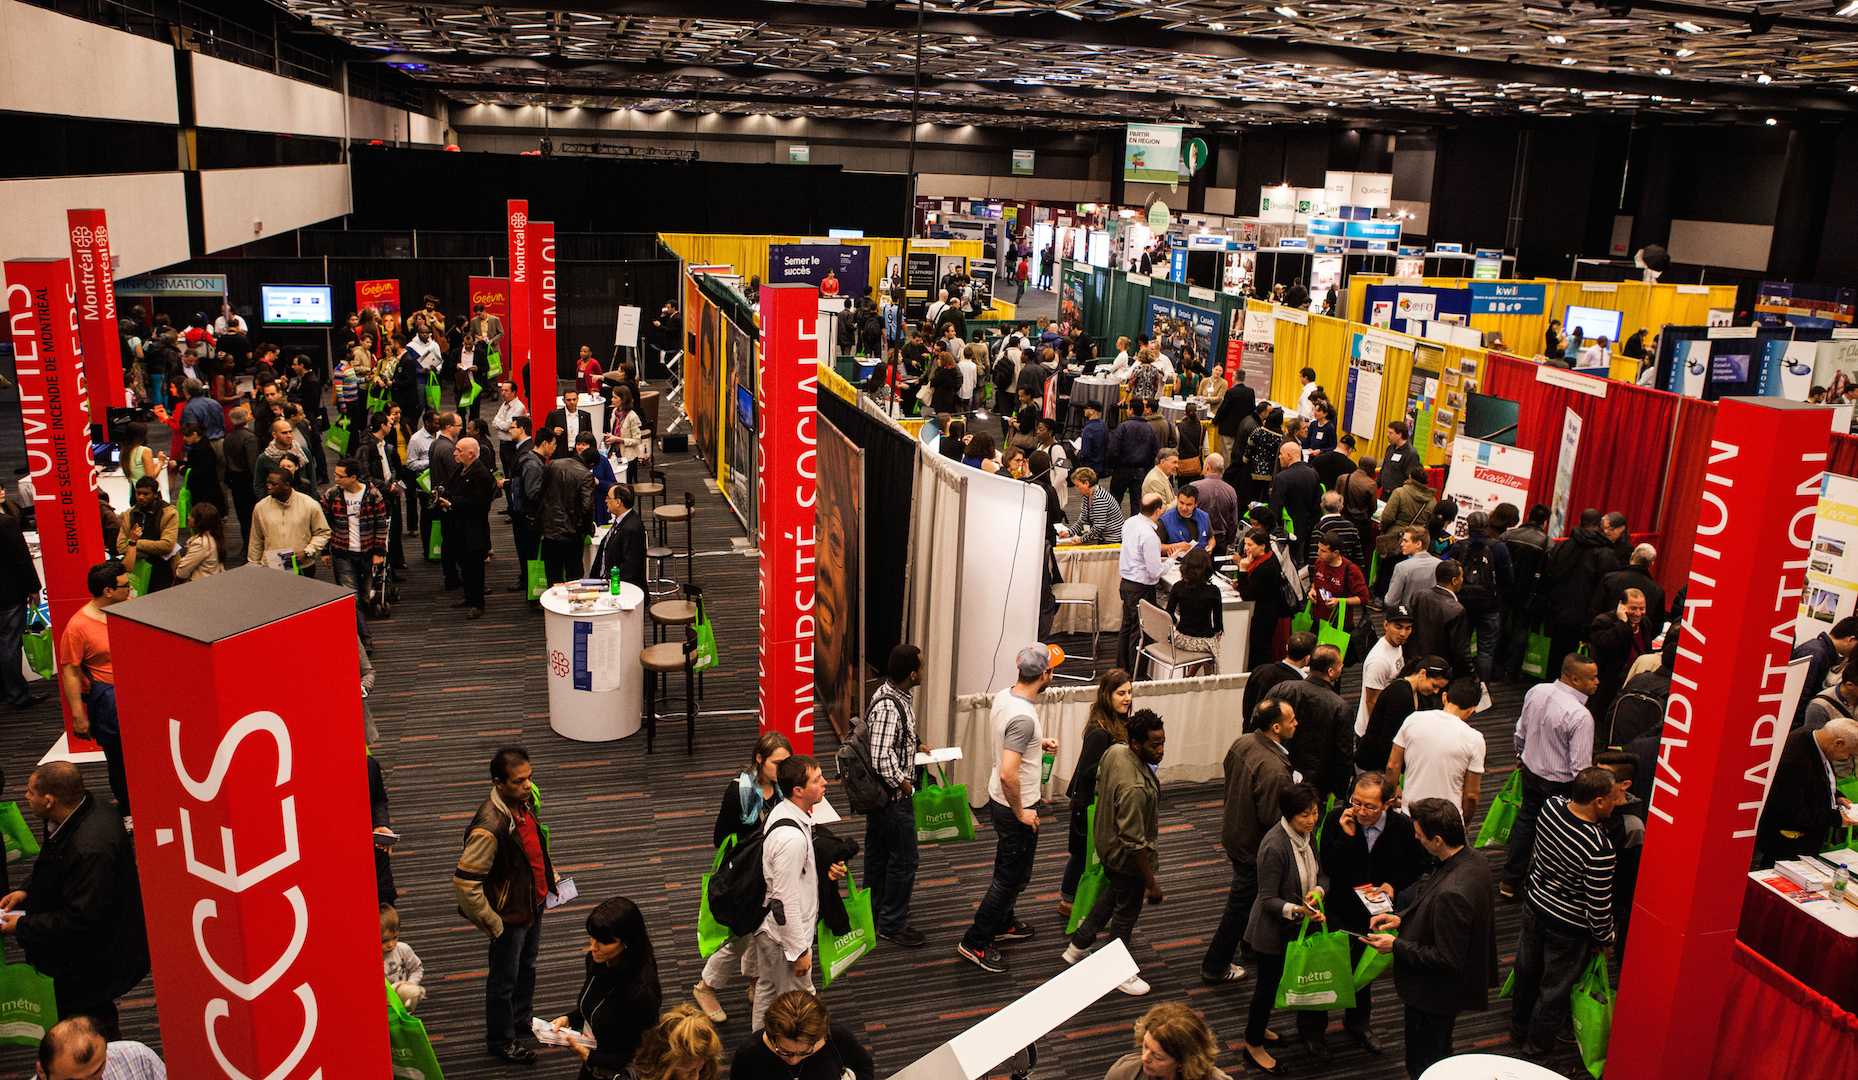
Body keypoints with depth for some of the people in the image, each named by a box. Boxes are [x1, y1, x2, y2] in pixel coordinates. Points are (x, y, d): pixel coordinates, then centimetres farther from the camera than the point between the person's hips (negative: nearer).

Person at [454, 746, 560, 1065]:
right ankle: (500, 1040, 36)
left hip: (535, 902, 8)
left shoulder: (526, 799, -10)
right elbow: (465, 883, -31)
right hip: (510, 914, -8)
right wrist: (492, 925, -21)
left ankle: (521, 1020, 50)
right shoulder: (488, 828, -35)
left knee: (527, 965, 27)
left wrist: (551, 877, 15)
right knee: (504, 980, 14)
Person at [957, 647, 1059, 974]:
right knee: (1013, 876, 6)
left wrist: (1038, 743, 14)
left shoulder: (1003, 696, -3)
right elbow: (1007, 774, -36)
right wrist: (1021, 813, -23)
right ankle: (975, 943, 16)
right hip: (1017, 806, -9)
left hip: (998, 800, 9)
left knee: (1008, 869, 26)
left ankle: (1002, 924, 45)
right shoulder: (1024, 717, -32)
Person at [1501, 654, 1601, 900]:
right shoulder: (1580, 716, -30)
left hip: (1530, 770, 7)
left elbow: (1521, 730, 7)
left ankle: (1509, 882, 38)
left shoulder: (1536, 692, -9)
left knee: (1526, 820, 24)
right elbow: (1581, 768, -25)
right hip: (1559, 784, -7)